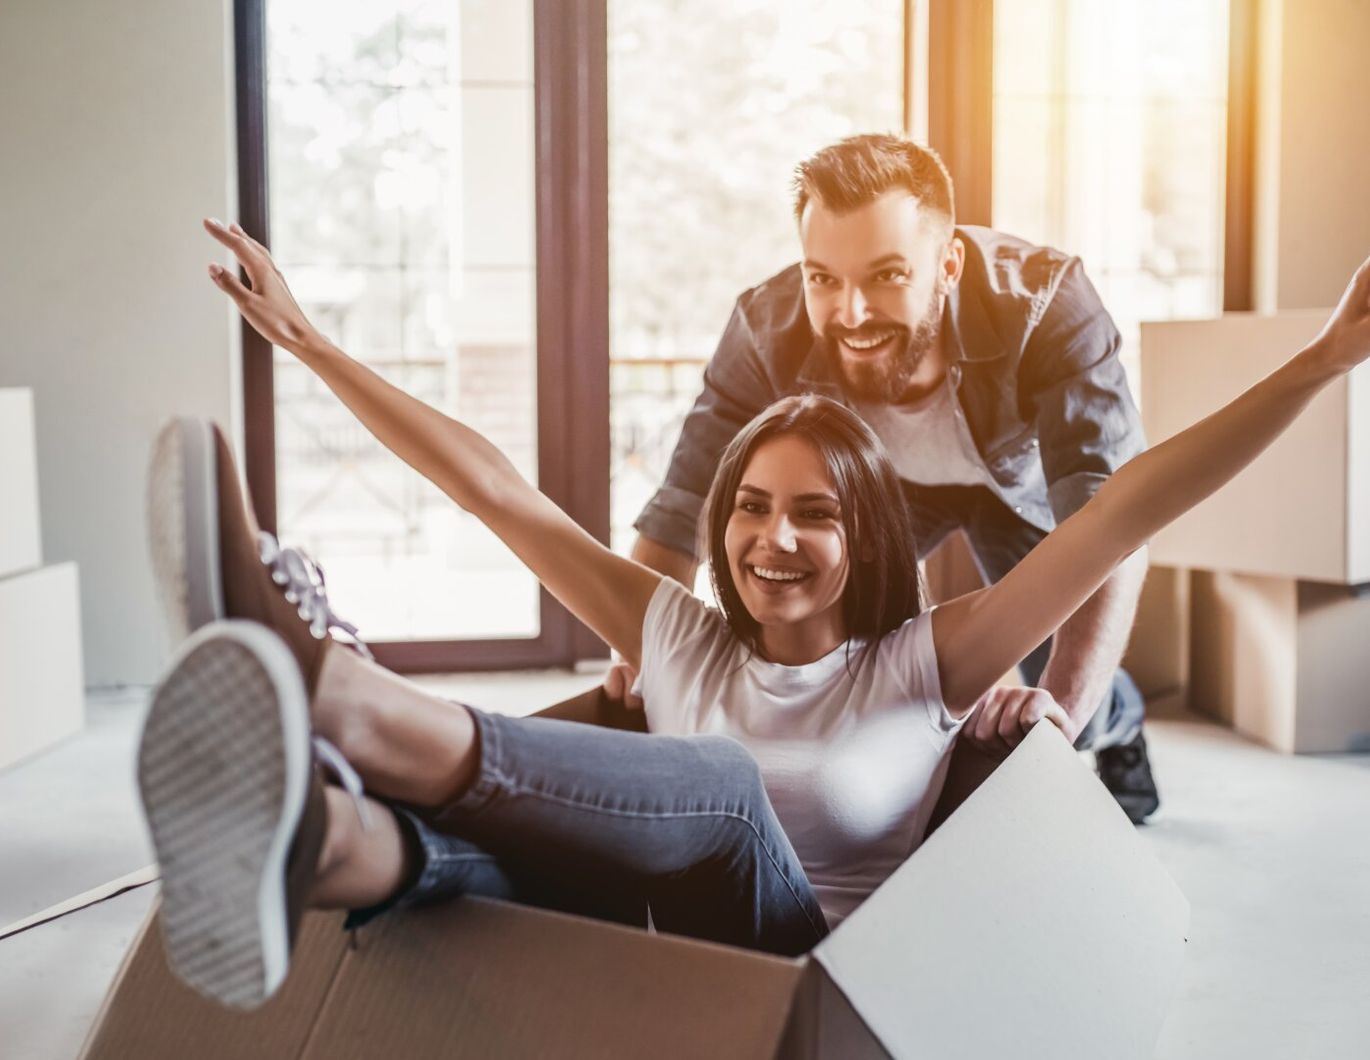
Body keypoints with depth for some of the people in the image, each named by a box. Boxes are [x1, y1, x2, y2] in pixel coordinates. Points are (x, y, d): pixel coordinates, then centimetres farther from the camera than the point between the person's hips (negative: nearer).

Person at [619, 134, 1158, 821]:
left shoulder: (1047, 306, -42)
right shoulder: (768, 330, -34)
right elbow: (682, 514, -30)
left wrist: (1064, 705, -60)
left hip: (1022, 474, -2)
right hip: (882, 479, 2)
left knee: (1078, 707, -11)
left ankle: (1116, 722, 28)